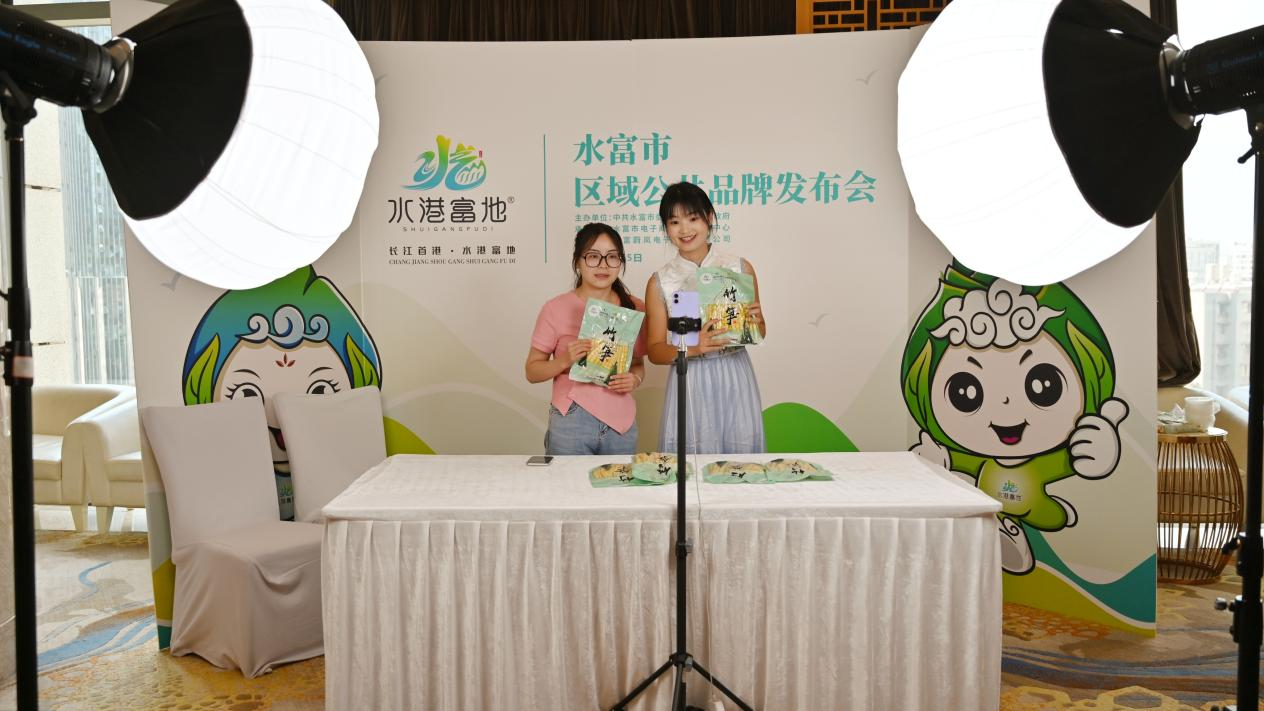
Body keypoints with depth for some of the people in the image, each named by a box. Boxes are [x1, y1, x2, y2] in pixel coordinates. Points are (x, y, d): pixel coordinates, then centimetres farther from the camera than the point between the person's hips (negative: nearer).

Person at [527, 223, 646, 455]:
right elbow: (532, 371, 0)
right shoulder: (556, 309, -4)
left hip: (621, 424, 3)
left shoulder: (635, 308, 4)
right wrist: (564, 360, -18)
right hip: (571, 425, -3)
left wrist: (634, 379, -7)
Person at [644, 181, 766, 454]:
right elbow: (655, 350, 1)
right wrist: (693, 348, -17)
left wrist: (754, 323, -11)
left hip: (735, 381, 1)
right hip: (689, 385, -1)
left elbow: (760, 331, 12)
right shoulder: (660, 282, 0)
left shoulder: (741, 268, 2)